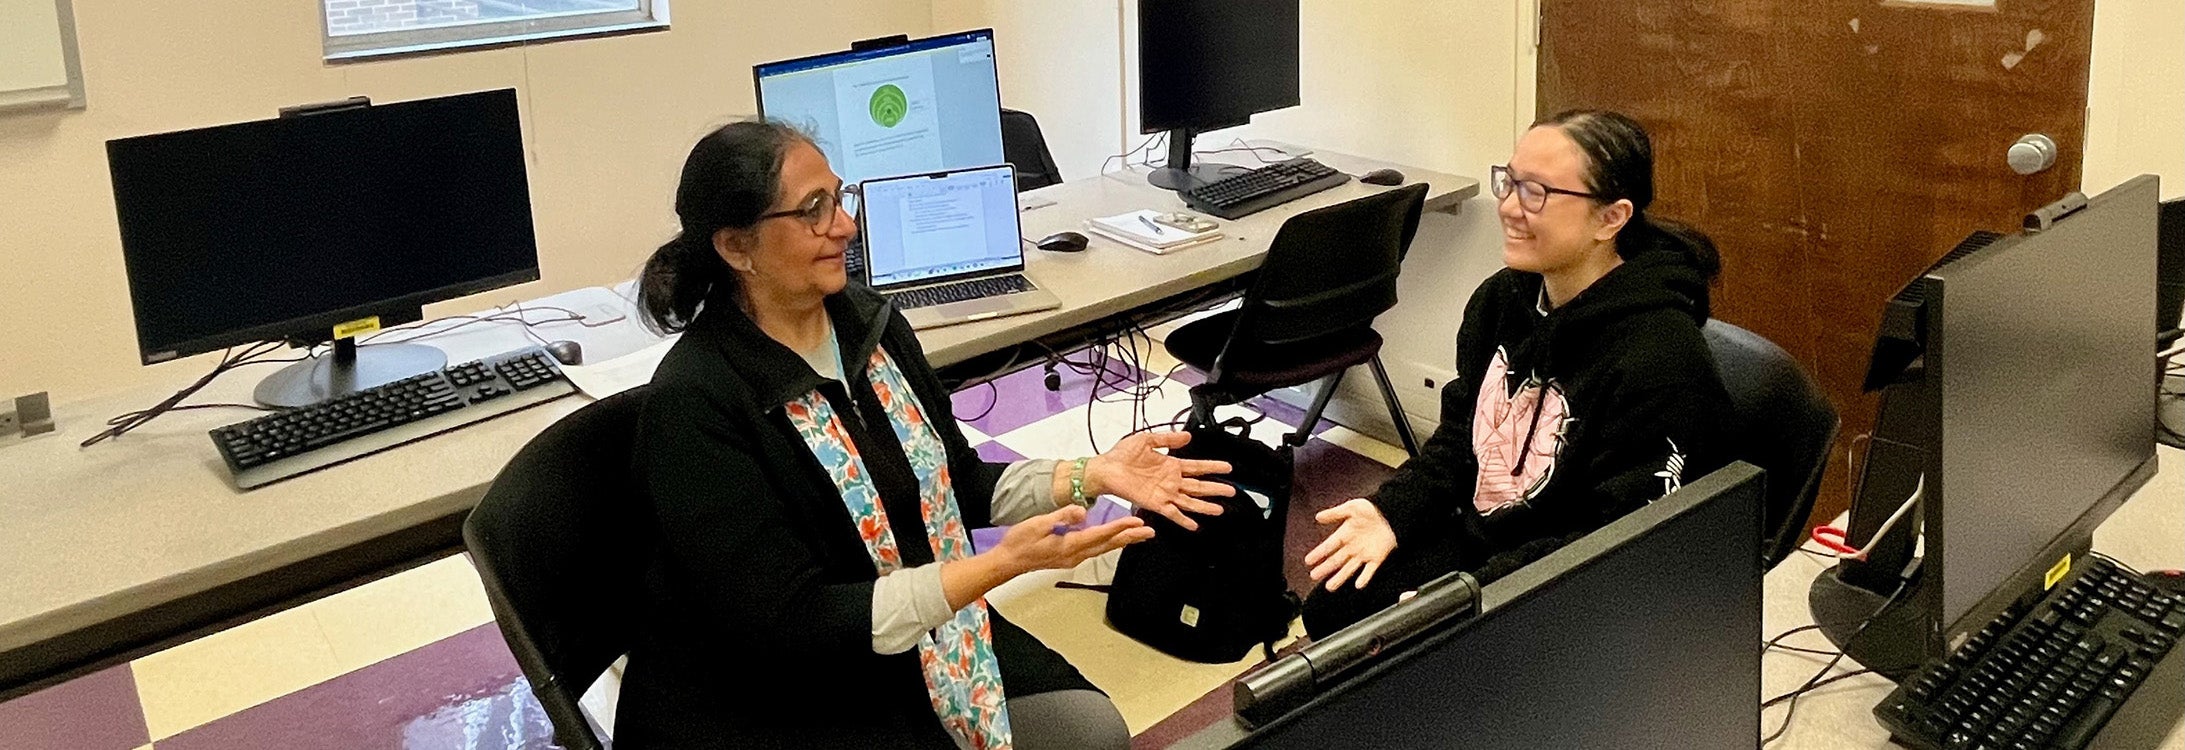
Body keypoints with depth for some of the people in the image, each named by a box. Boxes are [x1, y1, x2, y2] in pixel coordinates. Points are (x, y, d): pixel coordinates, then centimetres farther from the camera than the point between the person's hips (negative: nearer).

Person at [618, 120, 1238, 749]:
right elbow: (794, 627, -24)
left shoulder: (865, 318, -1)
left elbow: (954, 485, 9)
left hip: (918, 638, 7)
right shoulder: (695, 404, -23)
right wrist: (1003, 562, -30)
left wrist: (1090, 476, -7)